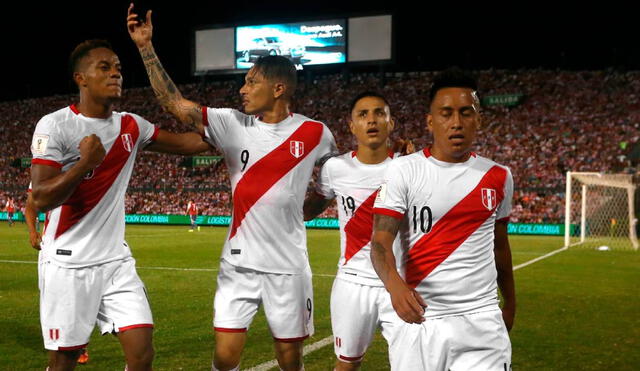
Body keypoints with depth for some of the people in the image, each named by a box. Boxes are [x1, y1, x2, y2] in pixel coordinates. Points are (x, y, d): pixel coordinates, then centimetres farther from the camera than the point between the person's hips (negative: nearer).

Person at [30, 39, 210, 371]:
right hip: (68, 264, -4)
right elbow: (41, 200, -16)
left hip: (116, 260, 5)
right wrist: (86, 162, -26)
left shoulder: (131, 126, 5)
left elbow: (187, 143, 14)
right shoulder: (55, 126, -11)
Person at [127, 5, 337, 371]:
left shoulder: (314, 133, -4)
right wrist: (147, 48, -8)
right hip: (239, 263, 1)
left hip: (289, 266, -1)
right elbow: (175, 103, -4)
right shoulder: (233, 124, -1)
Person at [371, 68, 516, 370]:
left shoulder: (498, 177, 6)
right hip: (419, 317, -2)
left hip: (482, 321, 2)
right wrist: (395, 284, -32)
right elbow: (381, 241, -12)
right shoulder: (403, 171, -5)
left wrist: (510, 303, 26)